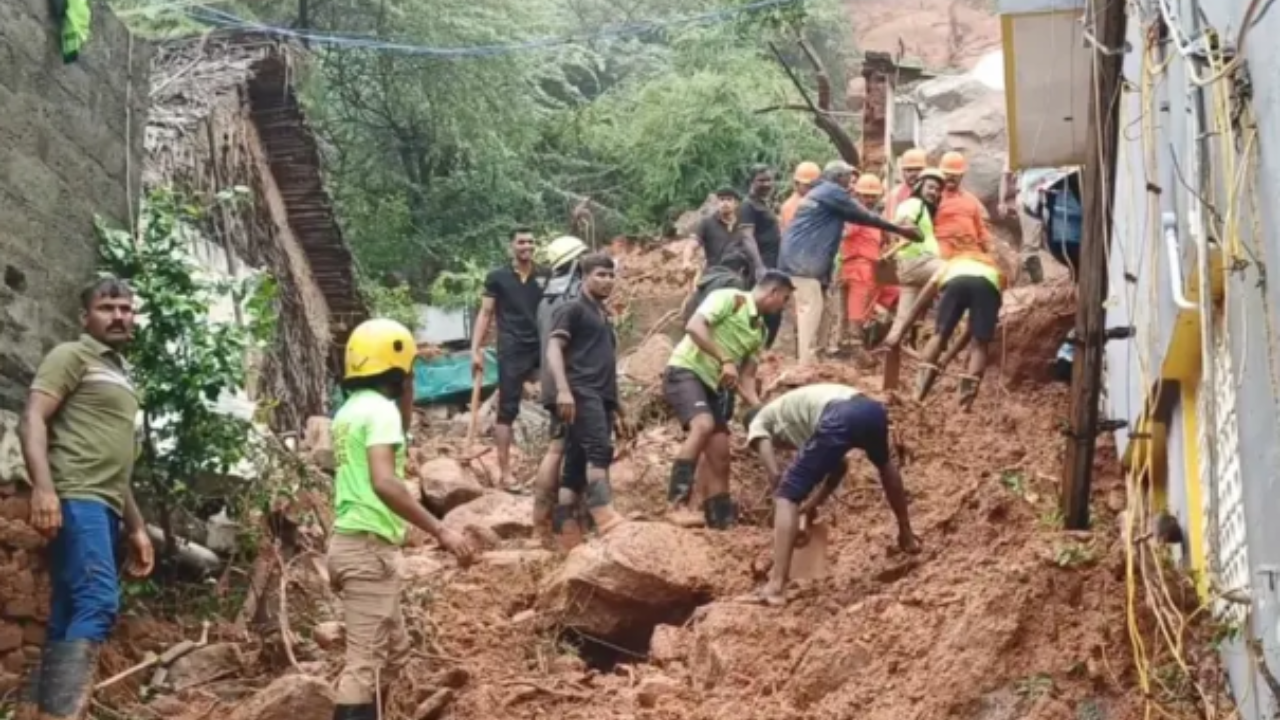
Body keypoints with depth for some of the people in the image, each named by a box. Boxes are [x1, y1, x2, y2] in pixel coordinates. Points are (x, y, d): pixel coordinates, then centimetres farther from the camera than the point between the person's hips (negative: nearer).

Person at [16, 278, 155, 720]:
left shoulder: (120, 376, 28)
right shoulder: (72, 356, 4)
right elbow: (33, 418, -9)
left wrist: (137, 527, 28)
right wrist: (43, 486, -24)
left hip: (104, 506, 9)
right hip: (75, 499, -9)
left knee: (68, 619, 3)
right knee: (98, 602, -24)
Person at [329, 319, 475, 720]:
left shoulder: (350, 410, 16)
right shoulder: (380, 409, -13)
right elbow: (384, 482, -27)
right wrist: (440, 531, -27)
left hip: (350, 542, 10)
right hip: (370, 547, -10)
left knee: (393, 651, 18)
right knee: (367, 662, -8)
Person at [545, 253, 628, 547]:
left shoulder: (605, 318, 29)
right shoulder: (572, 309, 3)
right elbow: (554, 349, -9)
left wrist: (616, 406, 29)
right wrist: (563, 389, -24)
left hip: (601, 397, 8)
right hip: (581, 393, -8)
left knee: (577, 465, 4)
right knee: (600, 449, -27)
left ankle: (566, 532, 1)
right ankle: (605, 517, -40)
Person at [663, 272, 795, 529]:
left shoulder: (760, 330, 15)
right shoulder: (729, 299, -8)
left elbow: (746, 377, 16)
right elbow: (694, 327, -23)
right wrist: (725, 361, -28)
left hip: (715, 386, 9)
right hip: (685, 372, -9)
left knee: (719, 458, 4)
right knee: (704, 424, -33)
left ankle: (719, 522, 10)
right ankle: (678, 499, -31)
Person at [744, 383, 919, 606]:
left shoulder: (759, 422, 25)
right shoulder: (795, 408, 43)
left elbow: (776, 475, 10)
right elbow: (839, 465, 40)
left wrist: (802, 505, 24)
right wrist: (812, 504, 40)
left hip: (839, 419, -7)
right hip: (871, 409, 7)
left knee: (787, 496, 2)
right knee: (884, 463, 42)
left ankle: (777, 586, -10)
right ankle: (907, 536, 55)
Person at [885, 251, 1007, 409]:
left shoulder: (951, 264, 44)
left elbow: (921, 302, 41)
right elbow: (975, 328, 43)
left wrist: (900, 332, 47)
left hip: (956, 281, 0)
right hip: (989, 284, 0)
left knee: (940, 333, 12)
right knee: (980, 343, 8)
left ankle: (918, 394, 2)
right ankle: (967, 401, -5)